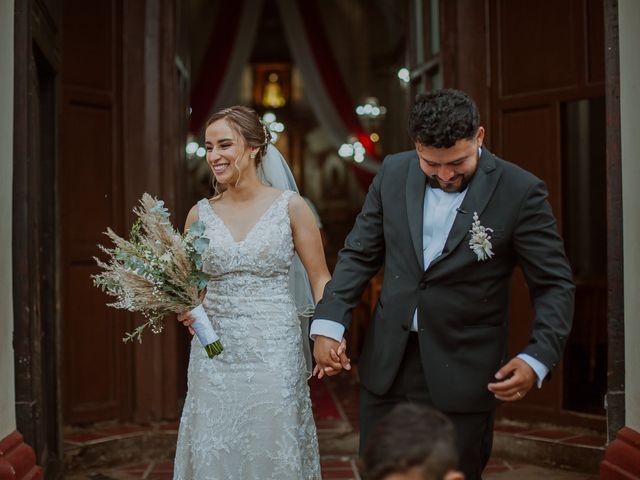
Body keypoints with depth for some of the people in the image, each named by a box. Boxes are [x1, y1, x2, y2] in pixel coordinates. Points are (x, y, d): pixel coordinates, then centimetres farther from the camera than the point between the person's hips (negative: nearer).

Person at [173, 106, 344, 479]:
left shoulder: (290, 206, -2)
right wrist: (185, 308, -8)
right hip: (215, 354, 3)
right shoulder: (201, 214, 6)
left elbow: (320, 279, 0)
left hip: (275, 351, -2)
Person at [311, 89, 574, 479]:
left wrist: (538, 359, -20)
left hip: (463, 373, -3)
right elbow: (359, 254, 7)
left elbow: (555, 285, -7)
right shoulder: (394, 174, 0)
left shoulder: (521, 192, -11)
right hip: (387, 364, 4)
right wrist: (328, 323, -6)